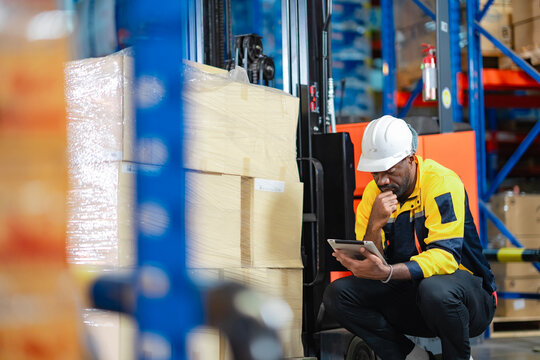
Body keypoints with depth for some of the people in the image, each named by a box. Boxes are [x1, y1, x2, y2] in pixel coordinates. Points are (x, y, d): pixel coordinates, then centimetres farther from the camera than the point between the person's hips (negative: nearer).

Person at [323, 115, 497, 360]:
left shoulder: (442, 183, -16)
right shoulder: (373, 194, 0)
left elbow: (444, 256, -26)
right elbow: (369, 265, -5)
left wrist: (386, 273, -40)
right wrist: (374, 225, -25)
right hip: (408, 295, 5)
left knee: (435, 289, -39)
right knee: (337, 294, -13)